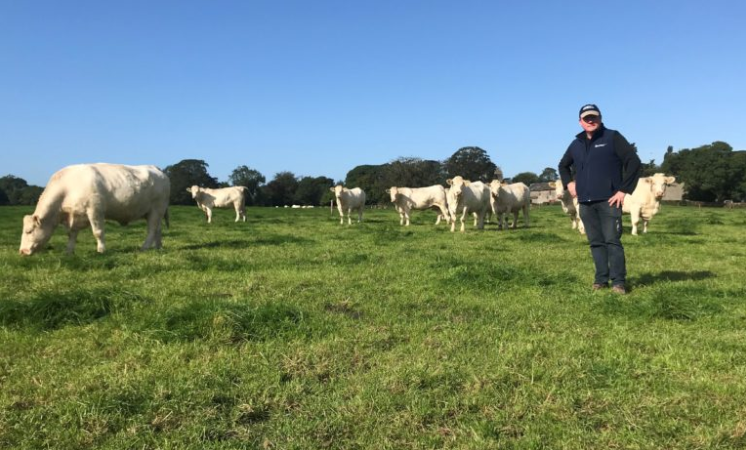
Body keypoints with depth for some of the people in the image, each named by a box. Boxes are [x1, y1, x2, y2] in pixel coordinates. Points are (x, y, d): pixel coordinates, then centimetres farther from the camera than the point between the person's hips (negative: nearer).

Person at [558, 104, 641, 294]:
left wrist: (624, 190, -12)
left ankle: (618, 281, -3)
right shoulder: (576, 144, 14)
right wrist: (569, 183, 14)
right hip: (585, 203, 5)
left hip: (608, 201, -5)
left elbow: (634, 162, -8)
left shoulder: (612, 138, -2)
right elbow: (563, 165, 31)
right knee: (596, 242, 7)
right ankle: (601, 279, 13)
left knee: (612, 241, -7)